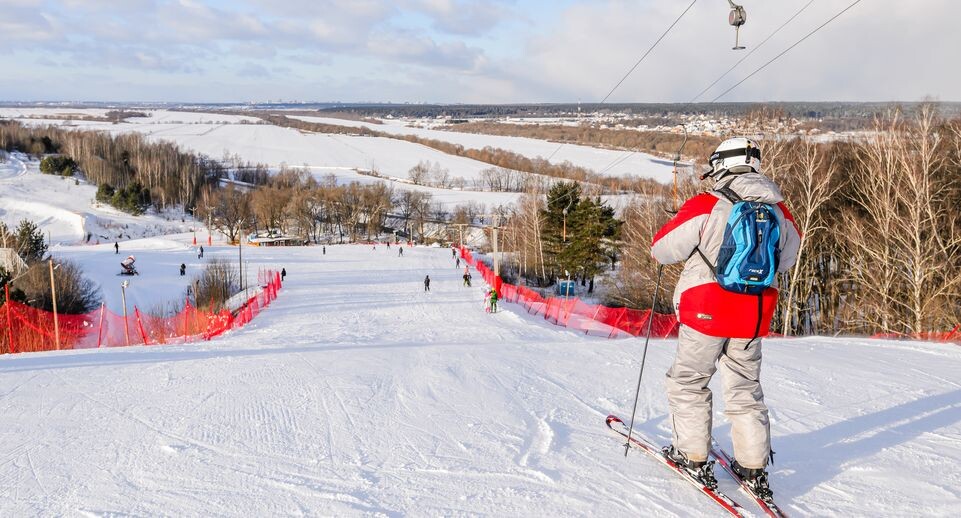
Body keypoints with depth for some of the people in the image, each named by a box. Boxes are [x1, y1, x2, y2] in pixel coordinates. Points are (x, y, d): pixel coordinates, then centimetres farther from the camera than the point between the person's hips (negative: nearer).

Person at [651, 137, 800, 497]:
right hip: (754, 316, 5)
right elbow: (787, 259, 16)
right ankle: (754, 467, 20)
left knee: (688, 382, 13)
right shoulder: (779, 210, 1)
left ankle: (693, 457, 17)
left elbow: (662, 249, -9)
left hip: (706, 312, -5)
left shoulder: (706, 206, -15)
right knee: (745, 388, 18)